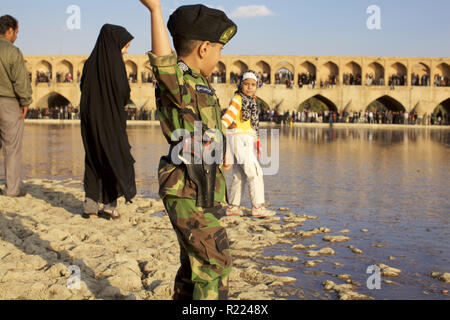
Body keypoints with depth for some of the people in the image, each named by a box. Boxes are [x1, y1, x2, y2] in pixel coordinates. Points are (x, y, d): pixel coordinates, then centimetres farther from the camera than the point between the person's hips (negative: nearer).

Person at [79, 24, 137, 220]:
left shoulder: (91, 62, 6)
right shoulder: (114, 61, -12)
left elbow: (83, 88, 11)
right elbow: (123, 93, -17)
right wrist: (118, 104, 4)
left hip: (89, 117, 6)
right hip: (111, 120, -6)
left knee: (93, 159, 14)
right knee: (117, 158, 6)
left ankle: (90, 203, 9)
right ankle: (110, 204, 3)